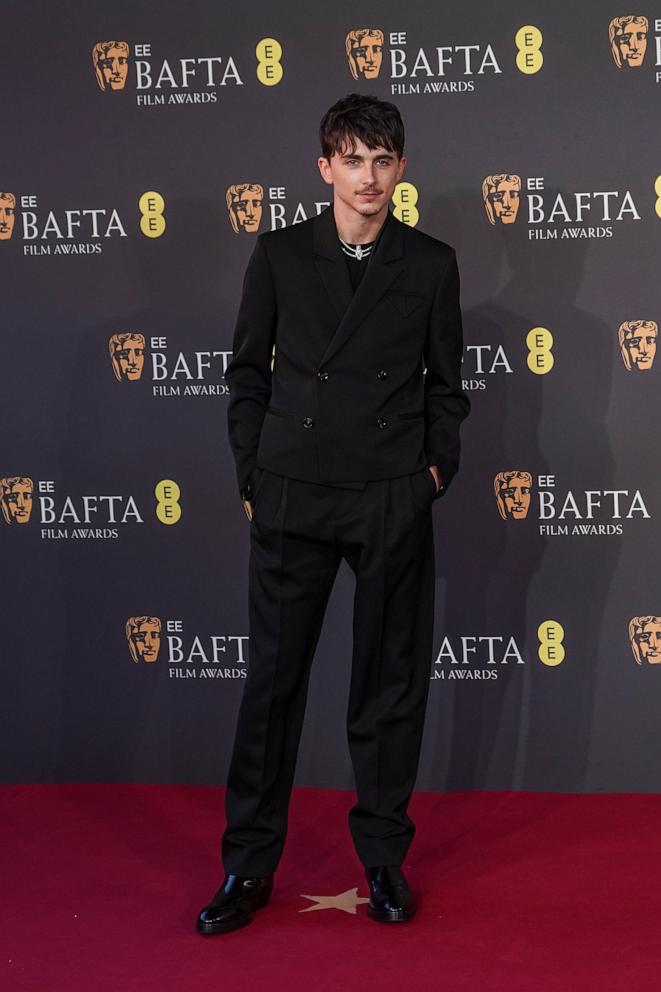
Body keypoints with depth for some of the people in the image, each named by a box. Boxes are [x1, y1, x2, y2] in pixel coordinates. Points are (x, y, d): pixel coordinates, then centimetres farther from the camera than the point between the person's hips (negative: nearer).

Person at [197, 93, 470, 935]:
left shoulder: (431, 265, 6)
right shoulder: (278, 255, 5)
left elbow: (445, 383, 12)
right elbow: (248, 373, 9)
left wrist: (437, 466, 1)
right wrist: (251, 478, 3)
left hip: (394, 502, 0)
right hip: (292, 498, 0)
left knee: (391, 681, 7)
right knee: (272, 678, 3)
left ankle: (384, 857, 22)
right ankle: (248, 865, 15)